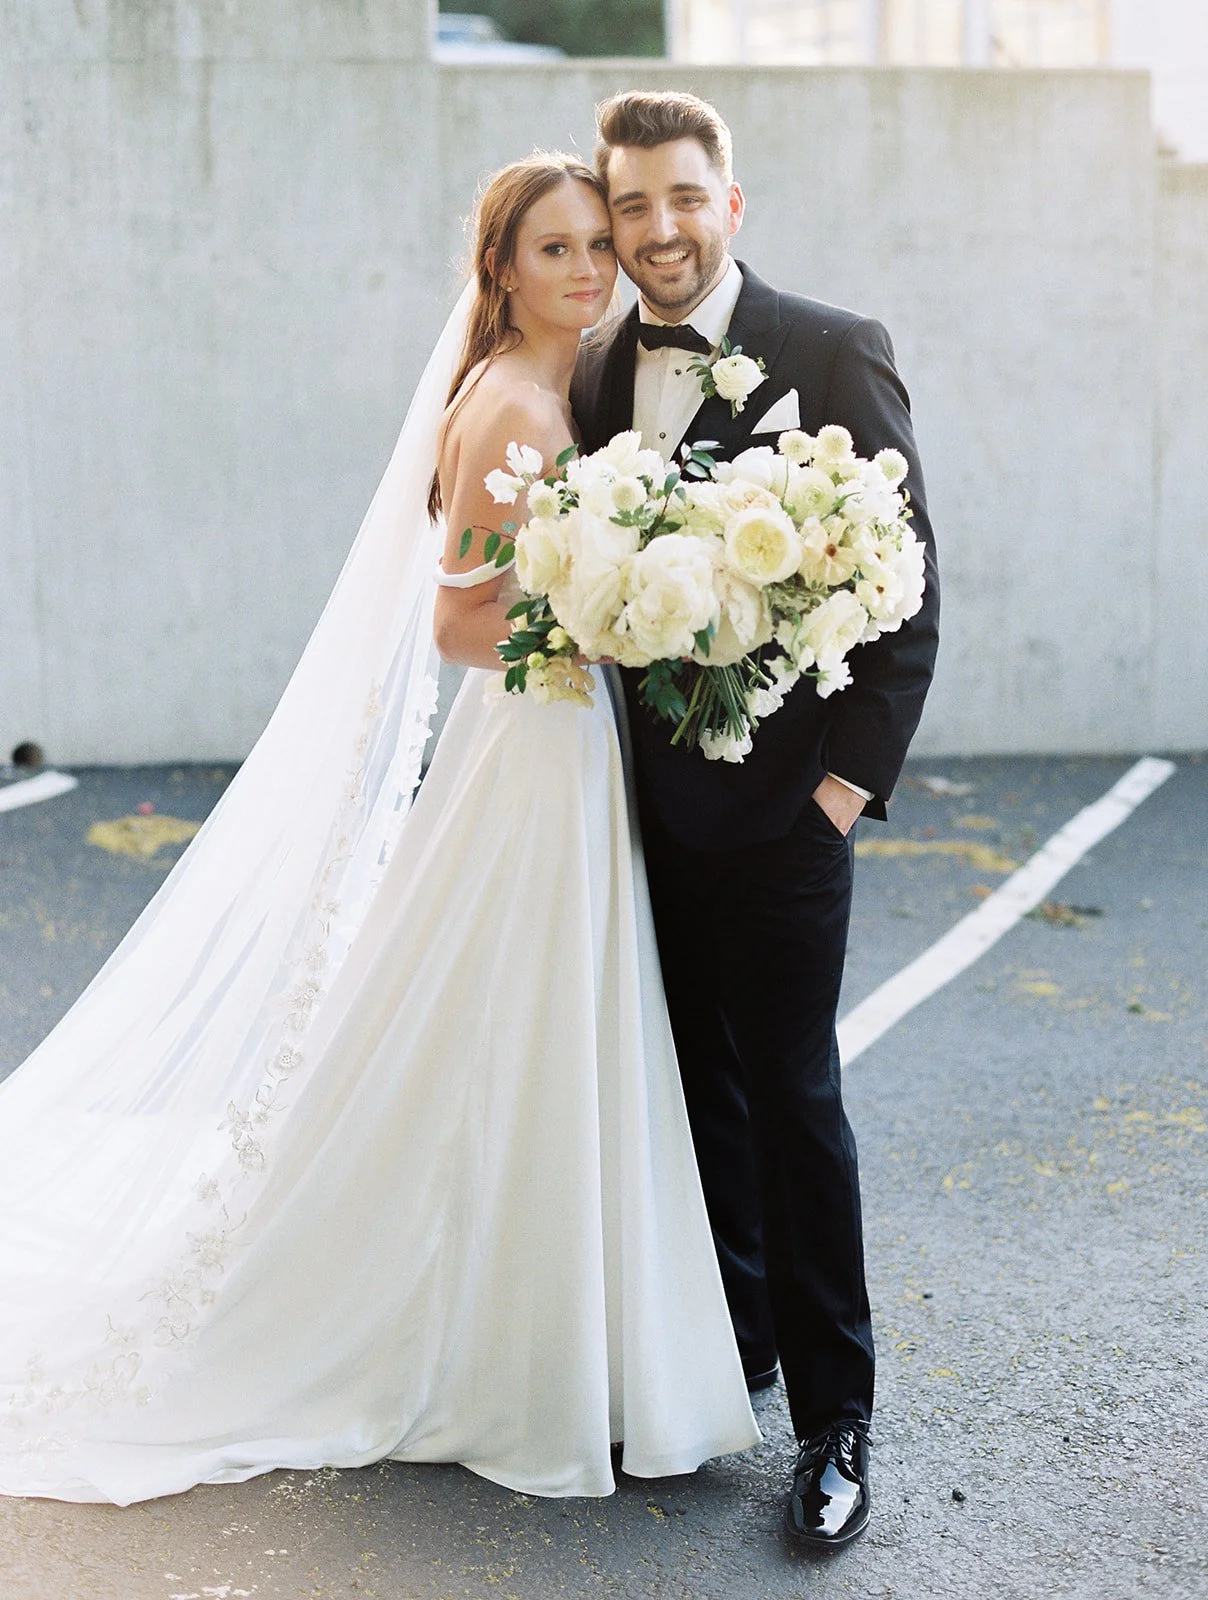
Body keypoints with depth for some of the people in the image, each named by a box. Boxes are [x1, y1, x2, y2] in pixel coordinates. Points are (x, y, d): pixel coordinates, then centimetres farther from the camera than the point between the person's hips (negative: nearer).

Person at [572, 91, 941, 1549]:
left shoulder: (833, 352, -6)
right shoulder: (598, 375, 9)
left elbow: (910, 582, -8)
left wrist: (852, 775, -12)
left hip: (778, 797, -5)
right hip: (644, 796, 5)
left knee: (791, 1098, 0)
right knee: (698, 1086, 15)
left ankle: (833, 1416, 13)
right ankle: (734, 1344, 32)